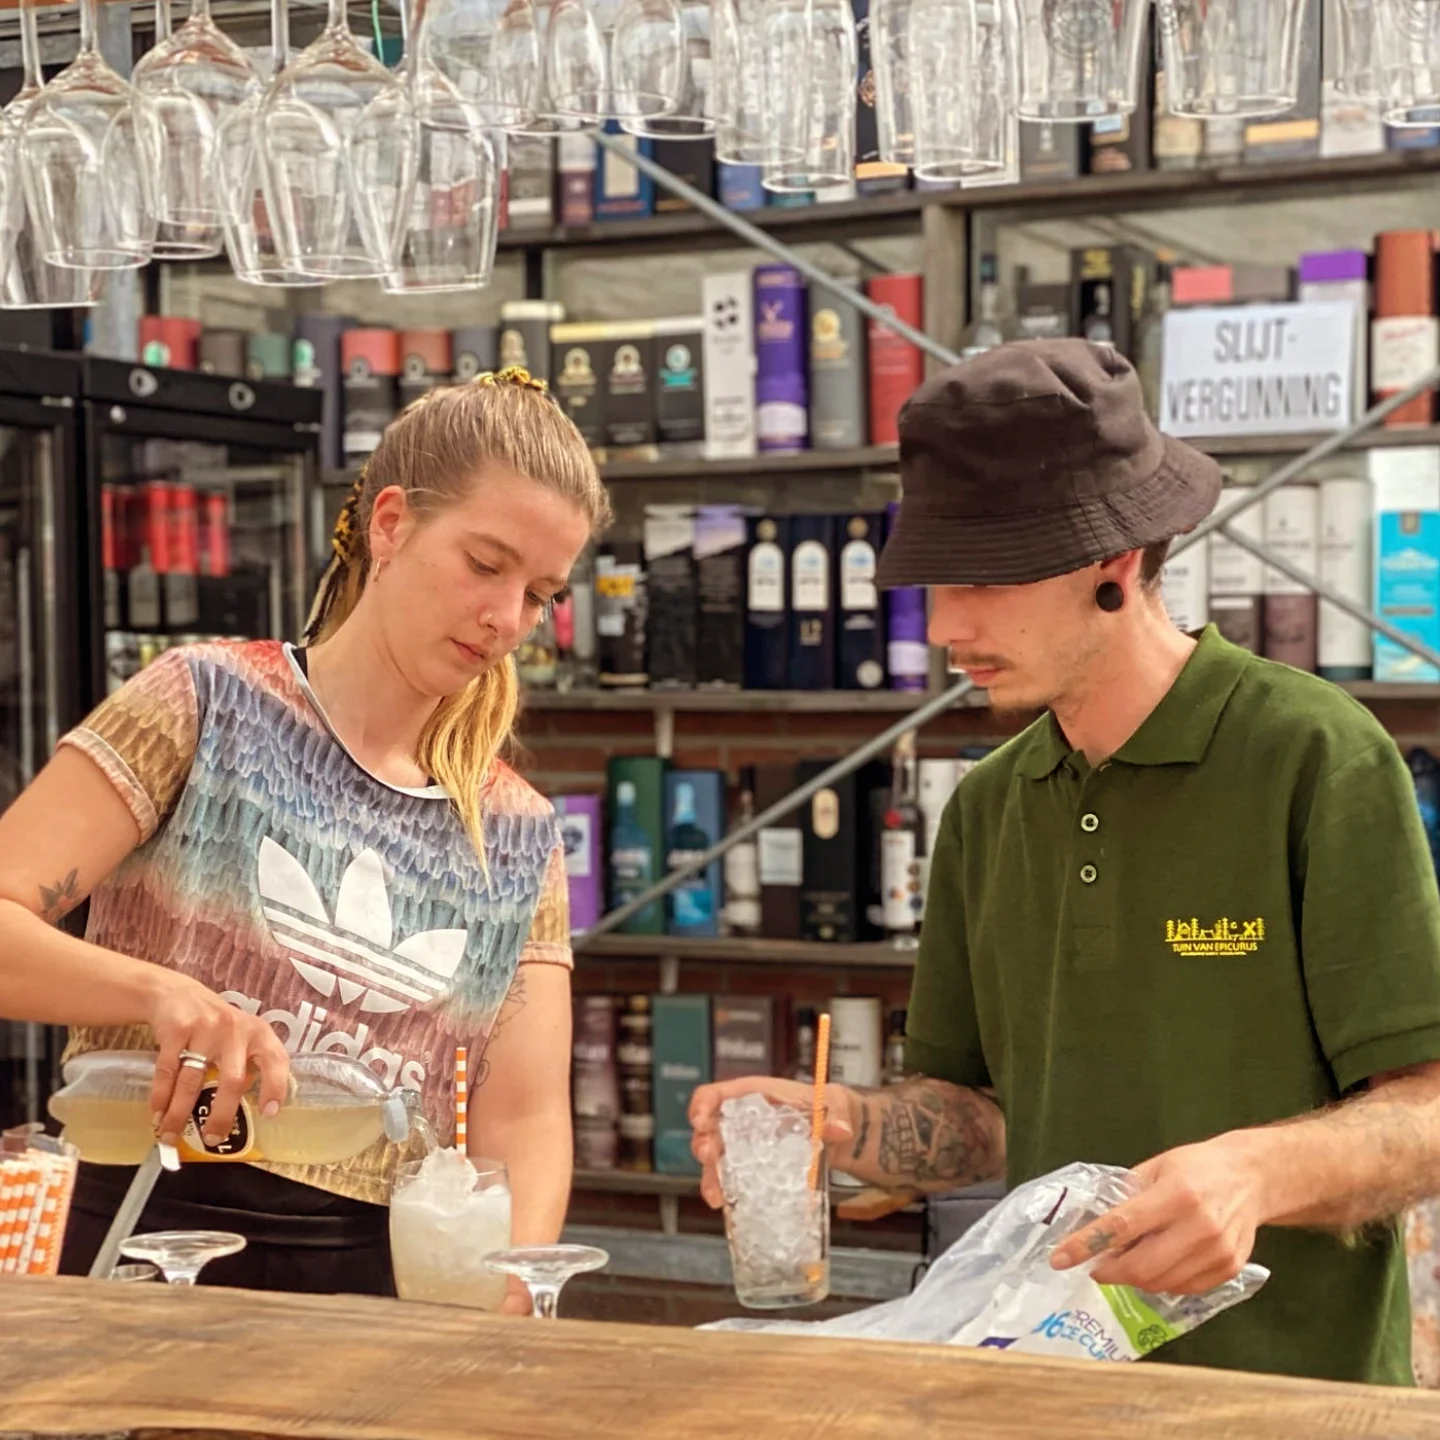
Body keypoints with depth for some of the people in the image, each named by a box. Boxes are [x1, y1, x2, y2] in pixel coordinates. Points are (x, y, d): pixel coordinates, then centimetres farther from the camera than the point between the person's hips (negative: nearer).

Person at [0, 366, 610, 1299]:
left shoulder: (519, 838, 12)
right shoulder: (209, 705, 0)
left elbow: (527, 1125, 5)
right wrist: (161, 991, -27)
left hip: (380, 1281, 5)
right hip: (154, 1248, -4)